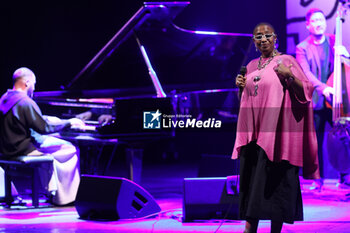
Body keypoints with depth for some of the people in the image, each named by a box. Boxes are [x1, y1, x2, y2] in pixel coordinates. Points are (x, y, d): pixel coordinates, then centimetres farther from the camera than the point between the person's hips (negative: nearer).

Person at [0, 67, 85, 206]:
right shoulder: (26, 102, -20)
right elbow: (44, 128, -19)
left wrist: (47, 119, 28)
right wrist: (69, 122, -8)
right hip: (22, 149, -10)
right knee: (71, 150, -3)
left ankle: (52, 189, 27)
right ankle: (65, 197, 1)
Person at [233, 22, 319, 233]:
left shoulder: (286, 61, -2)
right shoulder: (252, 66, 16)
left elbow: (306, 91, -6)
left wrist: (289, 76, -22)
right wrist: (241, 86, 6)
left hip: (276, 131, -6)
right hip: (253, 130, 6)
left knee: (275, 180, -7)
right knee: (250, 177, 4)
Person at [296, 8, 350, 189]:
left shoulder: (334, 41, 10)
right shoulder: (302, 48, 1)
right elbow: (305, 73, -13)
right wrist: (322, 88, -29)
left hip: (334, 99, 2)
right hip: (315, 101, -2)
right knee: (316, 142, 1)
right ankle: (318, 179, 10)